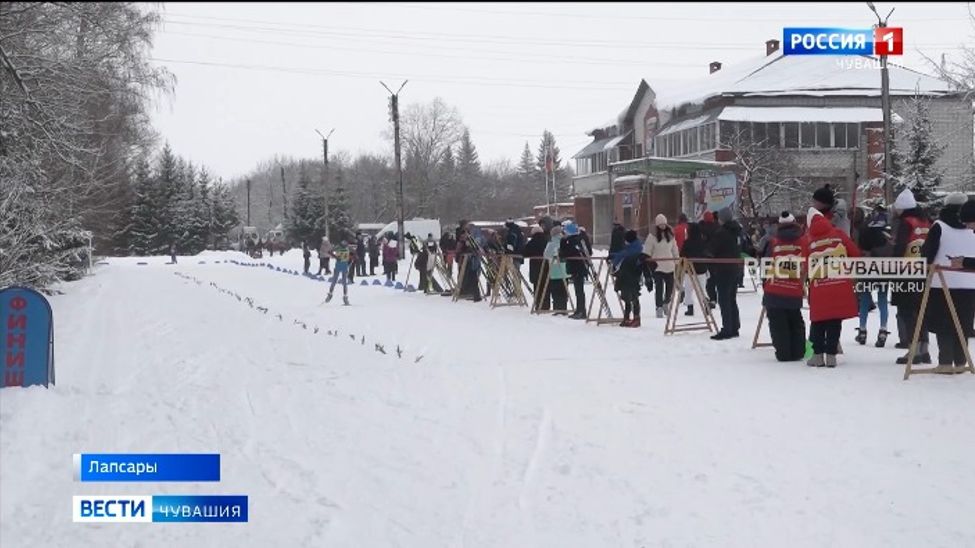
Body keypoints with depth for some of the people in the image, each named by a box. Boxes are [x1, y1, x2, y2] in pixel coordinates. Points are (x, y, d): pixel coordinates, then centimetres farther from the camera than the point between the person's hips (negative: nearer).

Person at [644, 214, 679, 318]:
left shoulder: (670, 235, 8)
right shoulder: (652, 237, -4)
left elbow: (675, 250, 16)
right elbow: (647, 252, -3)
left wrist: (677, 262, 16)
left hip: (669, 266, 4)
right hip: (657, 266, -4)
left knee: (670, 287, 7)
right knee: (659, 288, -7)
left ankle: (666, 303, 30)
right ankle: (659, 308, 1)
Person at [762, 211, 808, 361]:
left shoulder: (773, 242, -1)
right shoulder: (805, 242, -2)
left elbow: (766, 267, 5)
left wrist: (765, 286, 16)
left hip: (774, 293, -1)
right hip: (795, 293, 1)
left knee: (778, 325, 6)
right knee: (796, 324, 17)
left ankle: (783, 353, 3)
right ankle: (797, 353, 16)